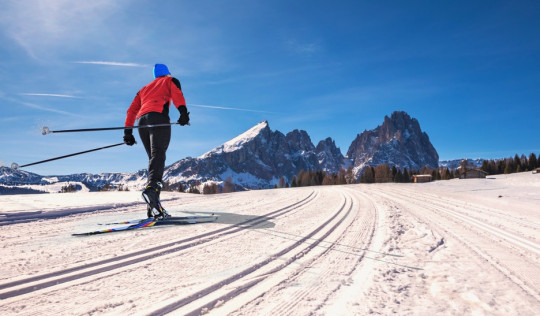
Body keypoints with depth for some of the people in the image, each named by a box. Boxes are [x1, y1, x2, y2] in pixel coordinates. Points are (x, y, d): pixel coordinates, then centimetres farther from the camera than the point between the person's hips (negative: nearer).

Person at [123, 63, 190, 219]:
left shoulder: (145, 88, 37)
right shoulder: (170, 81, 23)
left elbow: (132, 110, 27)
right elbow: (177, 95, -1)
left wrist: (128, 131, 23)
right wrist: (183, 112, -17)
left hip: (142, 121, 5)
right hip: (158, 117, -5)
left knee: (153, 158, 3)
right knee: (158, 155, -21)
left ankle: (153, 207, -9)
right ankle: (152, 187, -48)